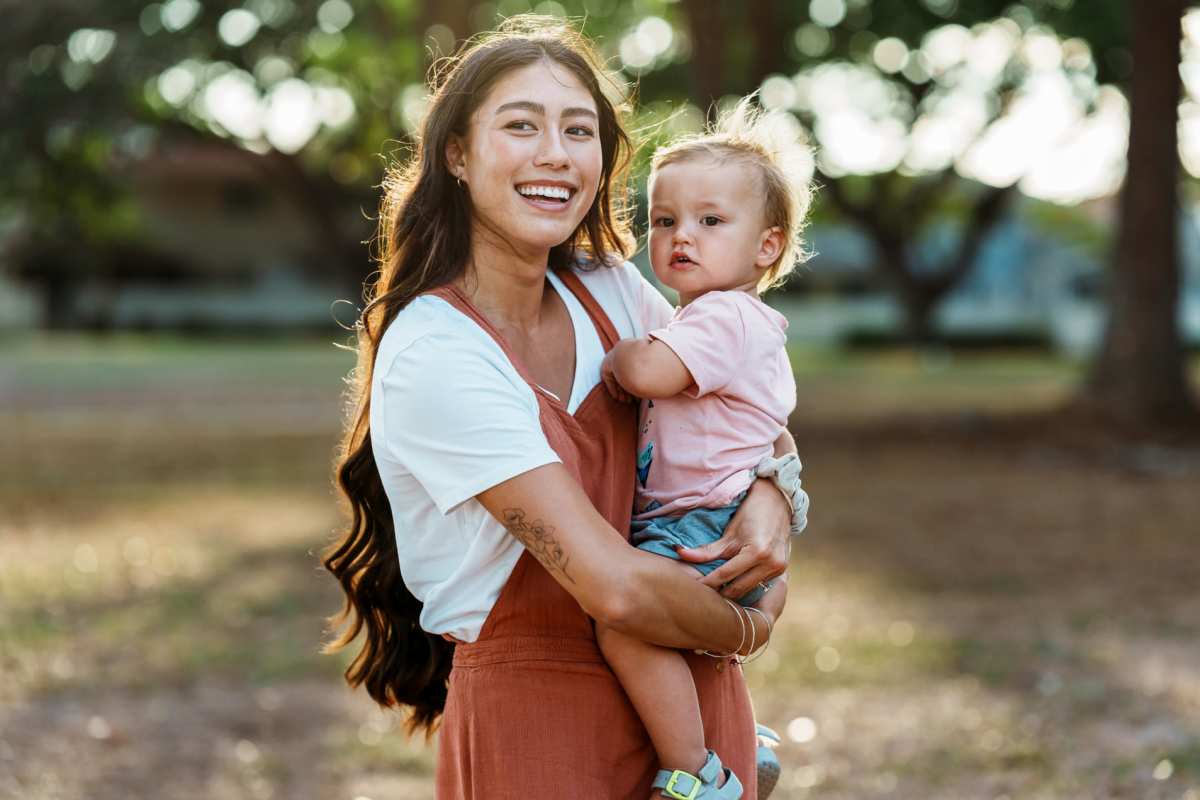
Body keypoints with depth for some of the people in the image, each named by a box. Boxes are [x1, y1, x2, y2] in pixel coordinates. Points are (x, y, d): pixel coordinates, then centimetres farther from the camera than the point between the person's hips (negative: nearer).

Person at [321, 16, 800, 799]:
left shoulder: (610, 289, -2)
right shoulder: (432, 356, -21)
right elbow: (617, 586, -25)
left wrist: (773, 494, -8)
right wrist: (744, 629, -8)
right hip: (533, 723, -5)